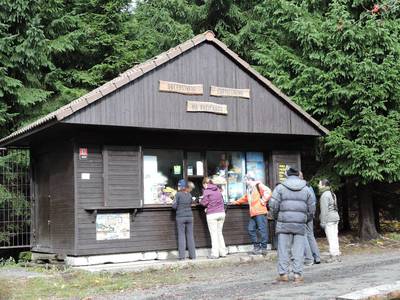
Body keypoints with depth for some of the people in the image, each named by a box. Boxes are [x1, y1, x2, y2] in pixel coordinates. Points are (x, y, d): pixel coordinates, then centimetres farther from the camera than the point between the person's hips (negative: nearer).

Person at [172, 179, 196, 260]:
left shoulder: (178, 194, -9)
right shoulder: (189, 195, 4)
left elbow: (174, 206, -9)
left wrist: (173, 202, 11)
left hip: (180, 217, -4)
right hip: (189, 216, 4)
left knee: (181, 235, 1)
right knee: (190, 235, 8)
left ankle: (182, 255, -1)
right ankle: (192, 255, 9)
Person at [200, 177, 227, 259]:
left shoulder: (206, 190, -6)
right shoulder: (217, 189, 12)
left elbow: (204, 202, -7)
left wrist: (201, 201, 16)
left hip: (212, 214, -6)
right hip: (221, 212, 6)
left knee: (214, 234, -1)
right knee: (219, 232, 14)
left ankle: (215, 253, -2)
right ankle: (223, 252, 14)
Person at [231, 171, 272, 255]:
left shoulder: (258, 185, -6)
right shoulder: (249, 189, 23)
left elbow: (268, 192, -18)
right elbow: (245, 198, 39)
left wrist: (263, 201, -14)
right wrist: (236, 202, 41)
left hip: (260, 212, -10)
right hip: (253, 213, 10)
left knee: (262, 230, -6)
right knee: (251, 229, 8)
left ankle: (263, 248, -2)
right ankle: (256, 247, 14)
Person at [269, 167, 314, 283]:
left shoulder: (280, 187, 1)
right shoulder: (306, 189, 10)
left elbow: (273, 206, -5)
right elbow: (311, 209, 11)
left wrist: (276, 217, 11)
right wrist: (306, 220, 24)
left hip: (284, 223, -2)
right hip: (300, 225, 2)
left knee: (284, 249, 3)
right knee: (298, 250, 5)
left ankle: (283, 274, 5)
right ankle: (298, 274, 3)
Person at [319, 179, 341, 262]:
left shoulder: (325, 195, -13)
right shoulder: (332, 194, 17)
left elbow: (324, 210, -17)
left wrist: (323, 222, -16)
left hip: (329, 220, -9)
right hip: (335, 217, 9)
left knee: (331, 238, -7)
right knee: (335, 237, 10)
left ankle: (333, 255, -6)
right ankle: (337, 255, 13)